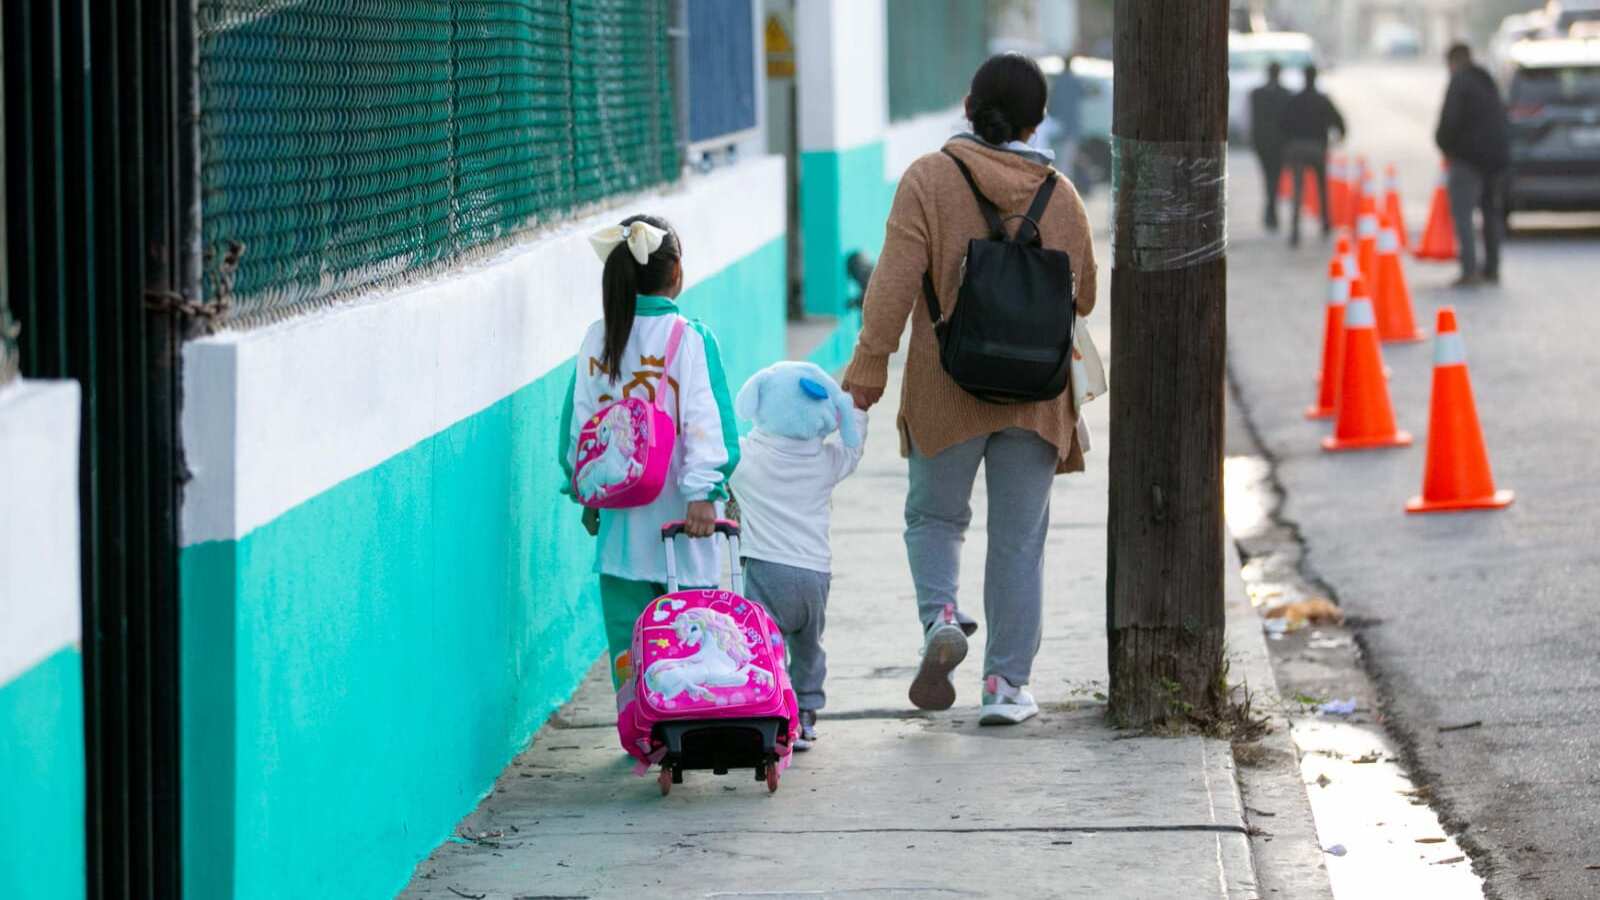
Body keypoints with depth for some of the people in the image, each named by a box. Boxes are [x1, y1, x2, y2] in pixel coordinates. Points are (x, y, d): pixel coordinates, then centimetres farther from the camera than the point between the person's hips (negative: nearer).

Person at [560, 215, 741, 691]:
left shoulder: (597, 339, 4)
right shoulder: (692, 338, -7)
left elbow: (576, 424, 8)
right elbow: (707, 420, -14)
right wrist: (703, 491, -16)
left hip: (619, 524, 3)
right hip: (678, 524, -3)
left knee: (627, 647, 6)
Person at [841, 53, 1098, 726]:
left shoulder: (929, 179, -9)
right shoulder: (1061, 196, 0)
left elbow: (897, 277, -17)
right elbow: (1081, 297, 10)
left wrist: (870, 360, -14)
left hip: (947, 391, -1)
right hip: (1035, 393, 1)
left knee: (934, 516, 18)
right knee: (1018, 539, 8)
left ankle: (940, 617, -7)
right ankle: (1006, 684, 8)